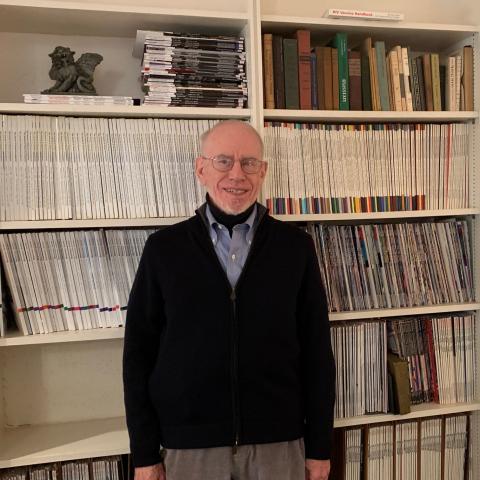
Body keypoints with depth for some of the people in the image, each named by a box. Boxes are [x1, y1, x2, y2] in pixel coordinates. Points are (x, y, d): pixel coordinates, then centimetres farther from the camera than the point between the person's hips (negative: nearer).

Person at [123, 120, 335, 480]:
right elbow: (139, 351, -1)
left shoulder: (296, 245, -2)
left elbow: (316, 349, 0)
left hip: (279, 442, 1)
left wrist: (320, 446, 2)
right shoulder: (164, 248, -3)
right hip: (190, 444, 0)